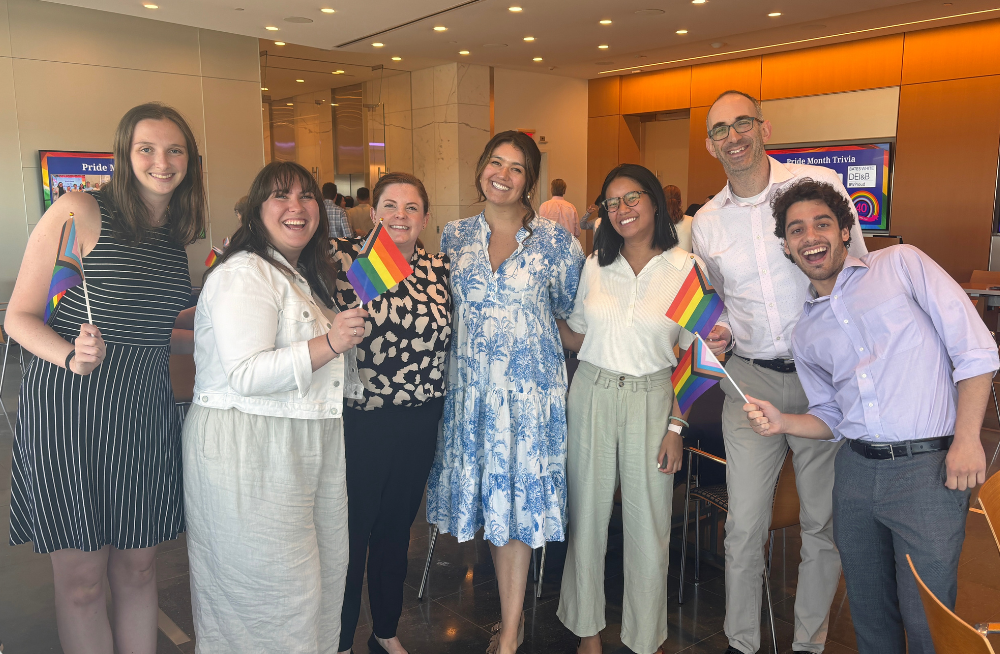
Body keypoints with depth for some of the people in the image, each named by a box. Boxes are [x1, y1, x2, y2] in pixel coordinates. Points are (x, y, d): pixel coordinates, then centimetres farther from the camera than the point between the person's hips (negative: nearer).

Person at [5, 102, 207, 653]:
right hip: (68, 407, -5)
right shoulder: (79, 212, -7)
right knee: (81, 578, 6)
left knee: (138, 567, 15)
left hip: (147, 410, 5)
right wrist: (71, 356, -24)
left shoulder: (176, 235, 10)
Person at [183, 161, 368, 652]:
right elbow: (245, 374, -23)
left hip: (306, 448, 10)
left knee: (324, 572, 14)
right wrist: (328, 344, -29)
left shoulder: (305, 276, 18)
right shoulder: (243, 274, -13)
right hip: (246, 454, -9)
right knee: (276, 590, -1)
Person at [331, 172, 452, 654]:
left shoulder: (440, 268, 5)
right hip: (359, 420, -4)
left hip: (420, 422, 4)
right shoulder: (344, 258, -8)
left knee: (397, 527, 19)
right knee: (352, 530, 9)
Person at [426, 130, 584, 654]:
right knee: (487, 495, 10)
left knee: (517, 497, 1)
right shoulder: (455, 236, 7)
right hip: (469, 386, 3)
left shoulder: (555, 240, -2)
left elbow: (572, 312, 6)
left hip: (529, 385, -3)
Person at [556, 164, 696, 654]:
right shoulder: (595, 265, 5)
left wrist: (676, 425, -6)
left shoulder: (685, 268, -3)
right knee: (587, 513, 10)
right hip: (591, 396, 2)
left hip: (651, 401, -2)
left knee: (648, 523, 5)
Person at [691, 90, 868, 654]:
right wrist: (719, 334, -6)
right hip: (751, 380, 2)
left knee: (824, 524, 11)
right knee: (745, 527, 5)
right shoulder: (706, 223, 4)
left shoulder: (821, 183, -4)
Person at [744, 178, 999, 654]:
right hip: (856, 470, 5)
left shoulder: (901, 264, 1)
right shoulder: (805, 334, 13)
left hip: (928, 468, -4)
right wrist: (782, 423, -2)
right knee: (869, 612, 16)